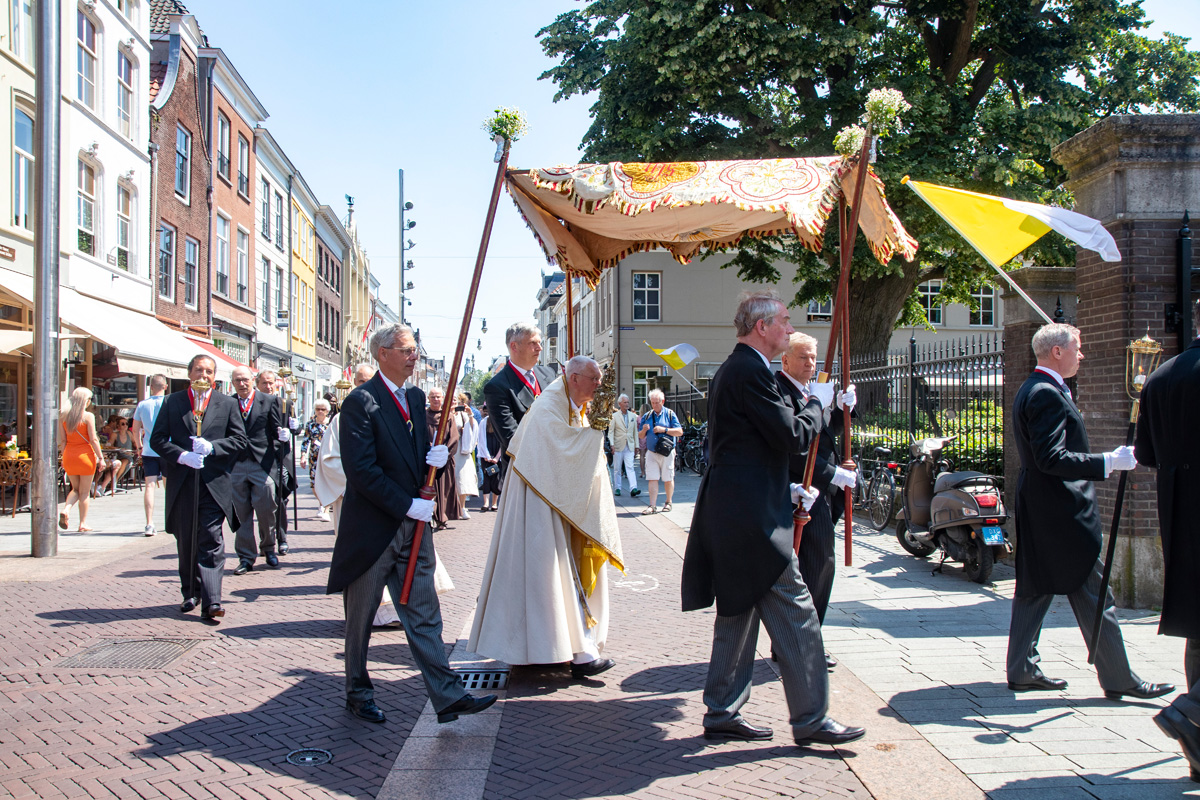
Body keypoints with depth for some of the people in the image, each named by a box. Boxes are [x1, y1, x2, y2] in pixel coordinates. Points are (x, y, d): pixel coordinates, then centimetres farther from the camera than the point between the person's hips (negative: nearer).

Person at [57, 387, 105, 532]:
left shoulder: (63, 416, 4)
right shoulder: (88, 416, -10)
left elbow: (63, 440, 6)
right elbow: (93, 439, -12)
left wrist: (64, 458, 13)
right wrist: (101, 458, -7)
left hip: (69, 455, 4)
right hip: (85, 455, -4)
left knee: (75, 489, 18)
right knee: (85, 491, 6)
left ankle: (66, 509, -8)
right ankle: (83, 523, 7)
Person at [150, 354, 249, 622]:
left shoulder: (227, 404, 9)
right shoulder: (172, 402, 10)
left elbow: (240, 439, 5)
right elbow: (157, 439, 5)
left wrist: (212, 448, -12)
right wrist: (181, 455, -13)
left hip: (214, 482, -2)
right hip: (182, 483, 2)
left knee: (211, 541, -9)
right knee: (185, 542, 10)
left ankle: (211, 602, -13)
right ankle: (190, 593, 25)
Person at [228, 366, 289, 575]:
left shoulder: (270, 401, 6)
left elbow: (276, 430, 4)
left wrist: (283, 434, -19)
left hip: (262, 464, -1)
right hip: (235, 466, 1)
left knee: (266, 510, 0)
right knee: (241, 513, 5)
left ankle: (268, 548, 23)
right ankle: (246, 557, 14)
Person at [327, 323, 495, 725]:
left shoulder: (416, 397, 11)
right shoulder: (361, 402, -13)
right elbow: (361, 470, -20)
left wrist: (438, 455, -6)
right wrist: (407, 506, -19)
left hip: (413, 524, 6)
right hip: (372, 529, -6)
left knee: (424, 615, 5)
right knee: (361, 617, 11)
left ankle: (448, 696, 5)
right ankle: (358, 693, 27)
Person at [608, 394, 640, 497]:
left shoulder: (633, 416, 11)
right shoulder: (614, 416, 0)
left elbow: (635, 431, 14)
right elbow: (611, 432, -1)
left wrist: (636, 445, 11)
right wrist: (612, 445, -11)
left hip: (630, 446, 2)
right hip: (618, 446, -2)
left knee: (630, 467, -9)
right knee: (617, 469, 5)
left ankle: (633, 489, -19)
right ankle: (617, 488, 16)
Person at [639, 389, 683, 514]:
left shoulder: (670, 414, 1)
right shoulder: (646, 416, 11)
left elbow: (680, 432, -5)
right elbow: (641, 436, 16)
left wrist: (664, 430, -15)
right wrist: (644, 430, -7)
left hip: (667, 452, -2)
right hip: (651, 452, 2)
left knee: (668, 479, 5)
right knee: (652, 479, -5)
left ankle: (668, 502, 22)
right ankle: (652, 506, -6)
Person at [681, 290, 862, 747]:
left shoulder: (731, 370, 18)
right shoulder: (752, 371, -15)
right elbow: (793, 436, -19)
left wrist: (783, 489, 20)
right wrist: (818, 403, -1)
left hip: (732, 513, 11)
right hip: (753, 517, -11)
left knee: (739, 612, 15)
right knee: (795, 614, -5)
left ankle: (722, 714, 21)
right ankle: (810, 720, 2)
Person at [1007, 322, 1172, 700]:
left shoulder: (1030, 390, 15)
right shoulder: (1047, 394, -19)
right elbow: (1052, 458, -26)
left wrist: (1103, 462, 21)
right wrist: (1108, 462, -26)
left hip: (1038, 509, 11)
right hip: (1062, 513, -11)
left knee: (1035, 589, 12)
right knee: (1092, 595, -3)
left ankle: (1022, 670, 17)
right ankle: (1119, 679, 5)